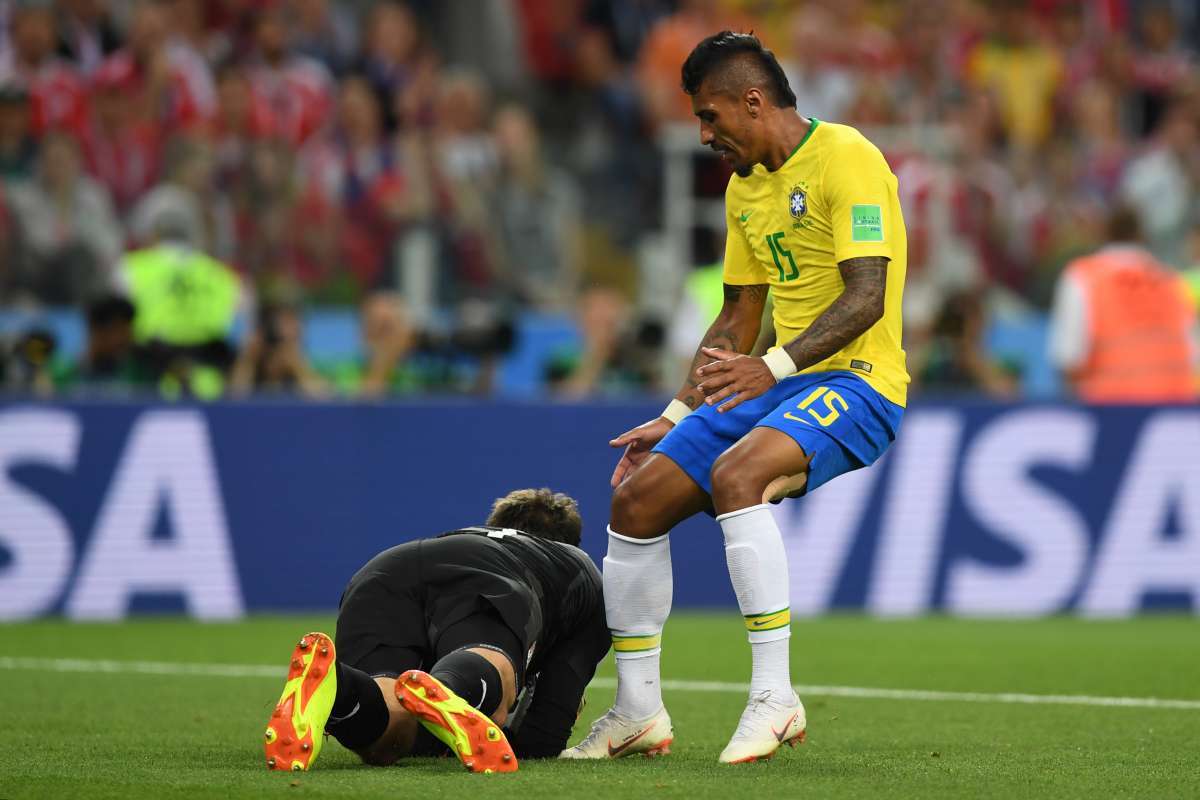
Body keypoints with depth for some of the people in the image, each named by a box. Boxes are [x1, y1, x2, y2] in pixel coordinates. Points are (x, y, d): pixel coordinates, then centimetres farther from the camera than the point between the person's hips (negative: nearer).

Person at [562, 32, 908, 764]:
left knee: (735, 474, -34)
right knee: (636, 500, -2)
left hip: (857, 381, -9)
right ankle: (638, 711, 9)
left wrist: (772, 367, -32)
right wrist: (675, 417, 15)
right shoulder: (745, 187, 15)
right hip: (779, 383, 9)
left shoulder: (846, 157, -13)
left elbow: (865, 298, -22)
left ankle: (774, 695, -30)